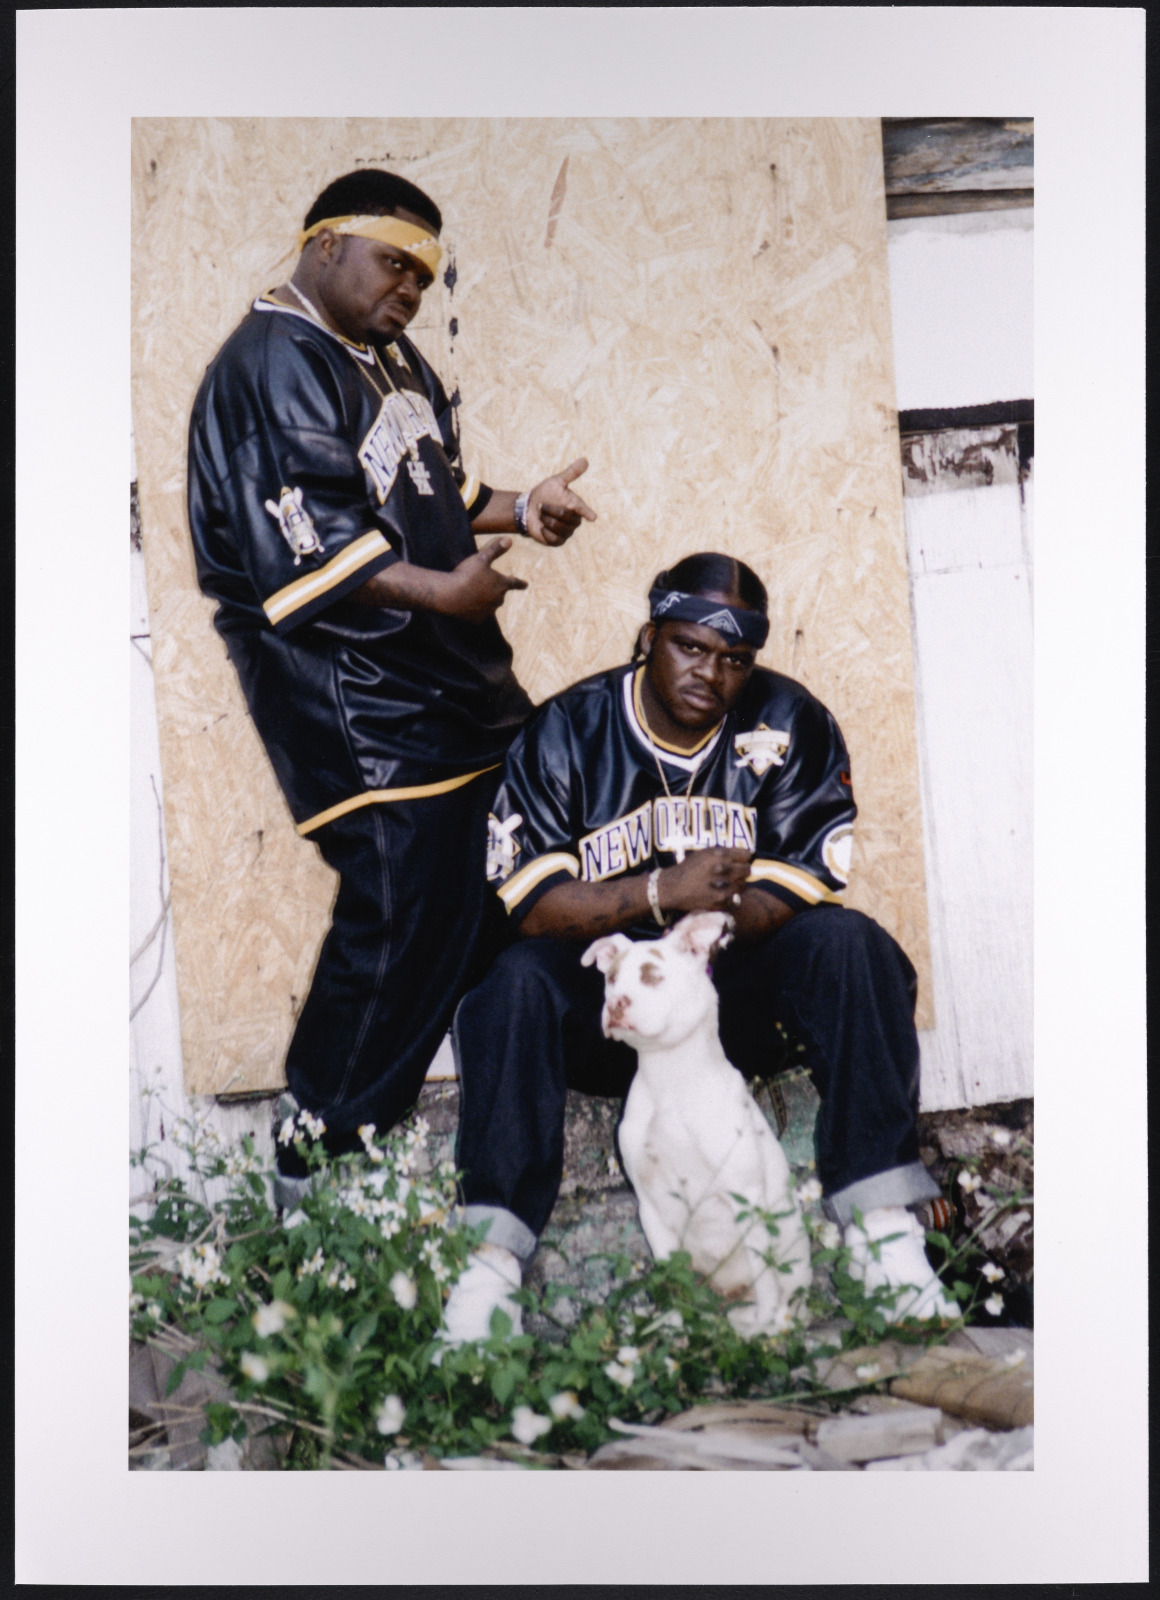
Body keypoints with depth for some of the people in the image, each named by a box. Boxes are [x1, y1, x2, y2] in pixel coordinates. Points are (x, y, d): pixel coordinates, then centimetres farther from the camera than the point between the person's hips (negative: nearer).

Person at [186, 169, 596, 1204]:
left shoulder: (392, 359, 18)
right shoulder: (272, 368, -12)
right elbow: (304, 546, -22)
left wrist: (519, 511, 6)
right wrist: (441, 592, -21)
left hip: (454, 680, 10)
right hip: (356, 699, -10)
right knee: (402, 911, -9)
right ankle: (318, 1158, 6)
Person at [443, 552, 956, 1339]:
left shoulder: (790, 726, -4)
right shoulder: (567, 731, -7)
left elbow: (799, 885, -12)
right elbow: (527, 903, -16)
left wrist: (715, 918, -31)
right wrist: (665, 893, -30)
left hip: (738, 992, 1)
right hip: (605, 998, -1)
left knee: (848, 944, -25)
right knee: (512, 980, -29)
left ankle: (884, 1228, -27)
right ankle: (494, 1251, -29)